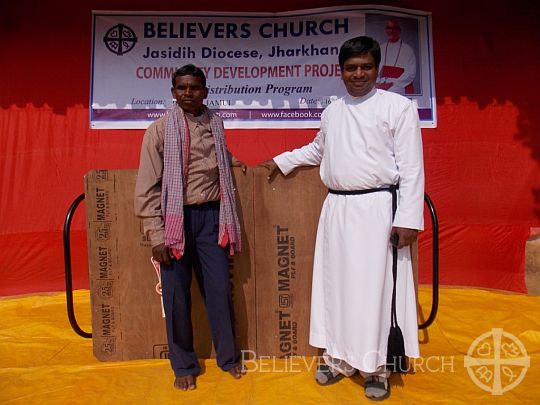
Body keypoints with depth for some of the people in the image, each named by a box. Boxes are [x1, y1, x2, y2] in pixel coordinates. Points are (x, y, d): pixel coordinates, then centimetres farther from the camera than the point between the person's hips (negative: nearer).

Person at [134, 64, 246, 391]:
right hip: (176, 219, -2)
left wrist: (229, 159, 13)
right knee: (177, 296, 7)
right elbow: (147, 187, -6)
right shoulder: (159, 129, -2)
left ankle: (228, 356, 29)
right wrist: (157, 235, -10)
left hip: (211, 216, 3)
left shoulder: (216, 124, 9)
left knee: (220, 289, 8)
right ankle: (184, 366, 26)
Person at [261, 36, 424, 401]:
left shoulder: (398, 106, -2)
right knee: (335, 285, 10)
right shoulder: (332, 111, 15)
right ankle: (338, 358, 26)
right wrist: (282, 161, 30)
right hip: (336, 208, 6)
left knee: (374, 289, -2)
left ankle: (376, 367, 16)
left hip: (377, 208, -5)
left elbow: (411, 166, -7)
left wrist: (408, 218, -12)